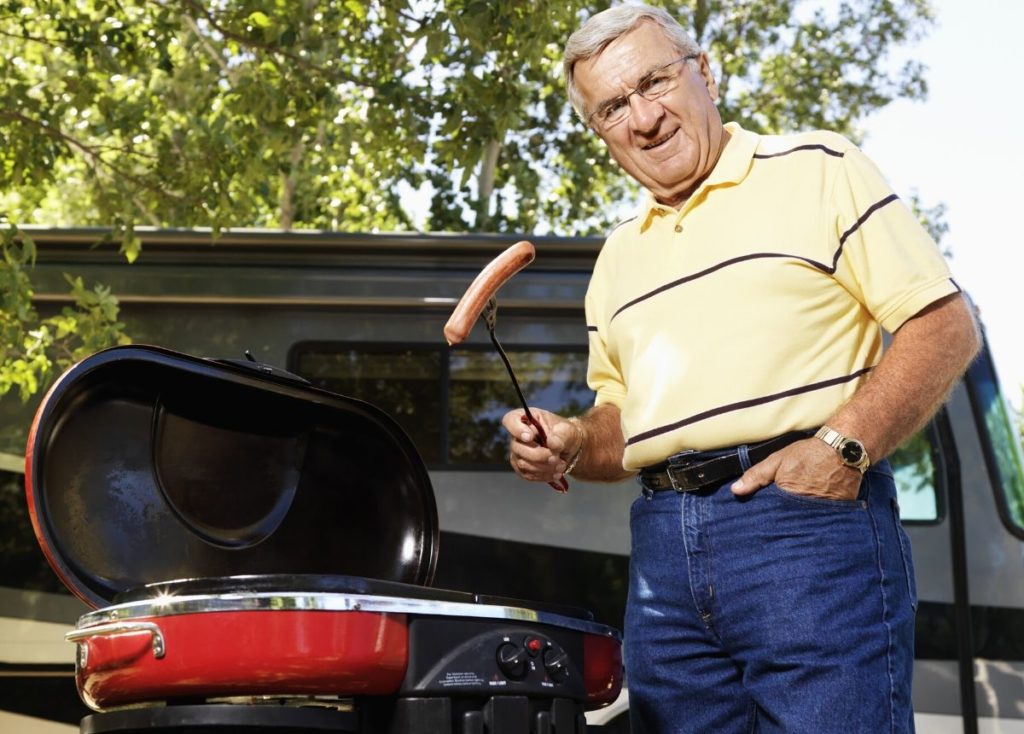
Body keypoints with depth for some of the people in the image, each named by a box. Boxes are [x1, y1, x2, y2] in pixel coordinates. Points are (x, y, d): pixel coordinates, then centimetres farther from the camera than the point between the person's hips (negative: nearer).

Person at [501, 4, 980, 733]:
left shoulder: (817, 170, 2)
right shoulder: (619, 256, 21)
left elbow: (947, 326, -3)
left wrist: (843, 447, -15)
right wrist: (572, 446, 3)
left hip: (805, 517, -5)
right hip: (663, 541, 6)